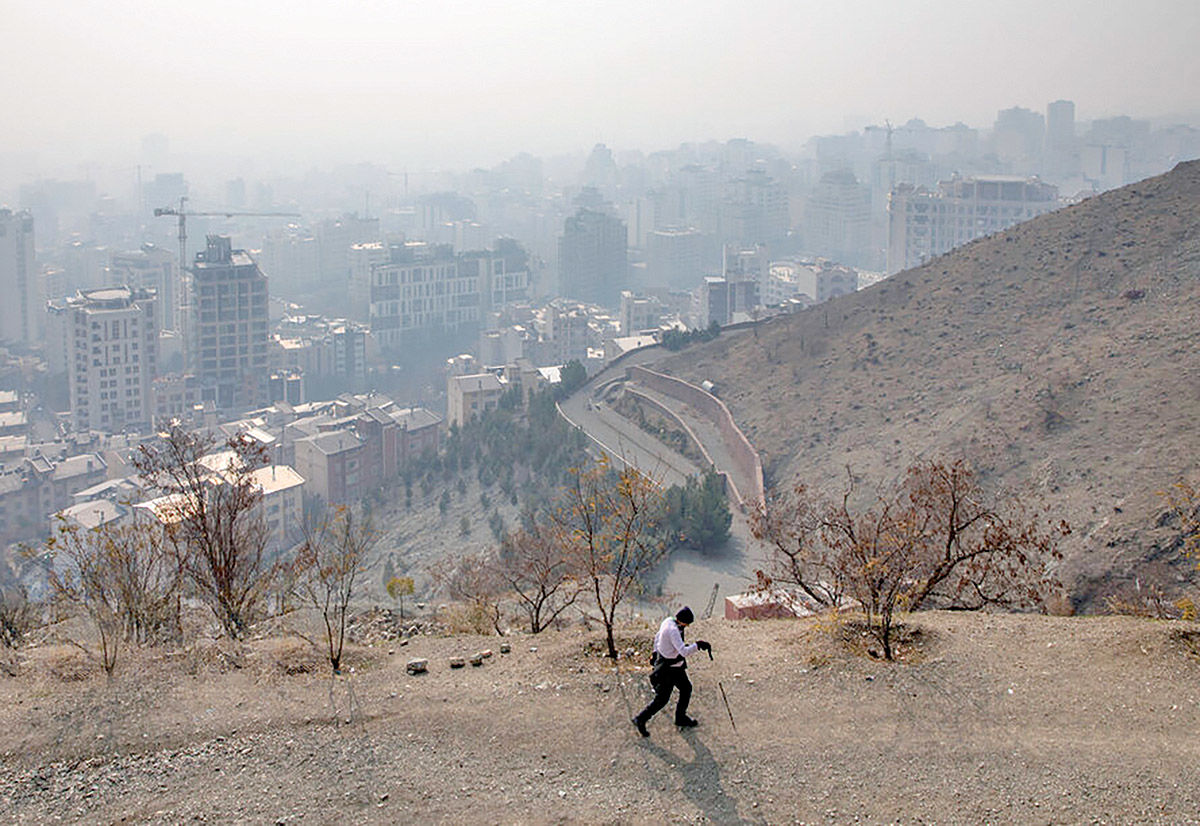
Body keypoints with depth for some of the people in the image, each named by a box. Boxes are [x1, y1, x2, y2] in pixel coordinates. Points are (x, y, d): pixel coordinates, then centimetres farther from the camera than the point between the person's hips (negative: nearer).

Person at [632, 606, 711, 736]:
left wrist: (655, 653, 27)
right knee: (662, 698, 1)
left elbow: (657, 637, 16)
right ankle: (640, 720, 15)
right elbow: (684, 652, -39)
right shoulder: (673, 630, -31)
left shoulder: (668, 621, -1)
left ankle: (681, 718, 34)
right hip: (668, 669, -10)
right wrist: (698, 645, -33)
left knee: (686, 688, 19)